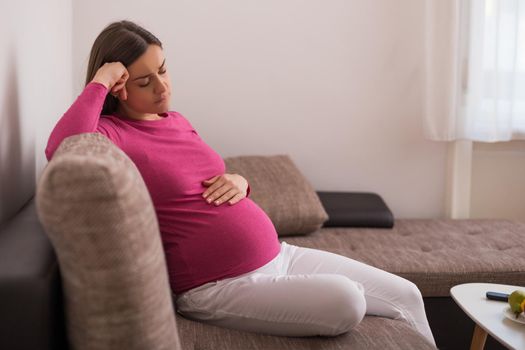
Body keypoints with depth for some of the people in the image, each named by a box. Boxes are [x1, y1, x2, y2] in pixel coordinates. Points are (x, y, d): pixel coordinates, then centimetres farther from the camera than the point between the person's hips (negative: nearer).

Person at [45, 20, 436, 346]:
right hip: (219, 287, -8)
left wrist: (239, 182, 3)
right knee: (344, 300, -30)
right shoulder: (110, 134, -10)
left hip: (279, 255, 8)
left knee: (406, 295, 4)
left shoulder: (177, 122, 14)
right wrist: (99, 82, -21)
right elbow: (63, 149, -35)